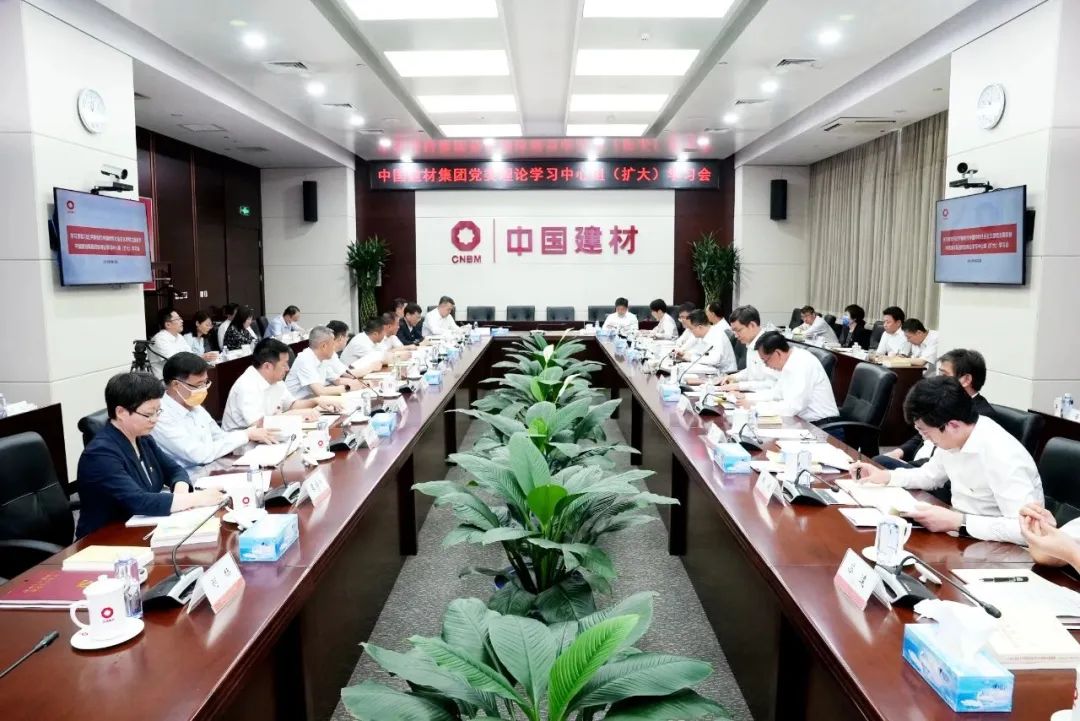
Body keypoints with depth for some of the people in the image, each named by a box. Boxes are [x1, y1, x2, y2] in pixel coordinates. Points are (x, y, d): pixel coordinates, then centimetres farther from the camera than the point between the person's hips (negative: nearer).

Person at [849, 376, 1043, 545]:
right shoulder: (954, 437, -4)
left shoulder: (1002, 456, -28)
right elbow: (930, 475, 16)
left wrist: (957, 522, -32)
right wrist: (885, 476, 2)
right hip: (960, 535, 7)